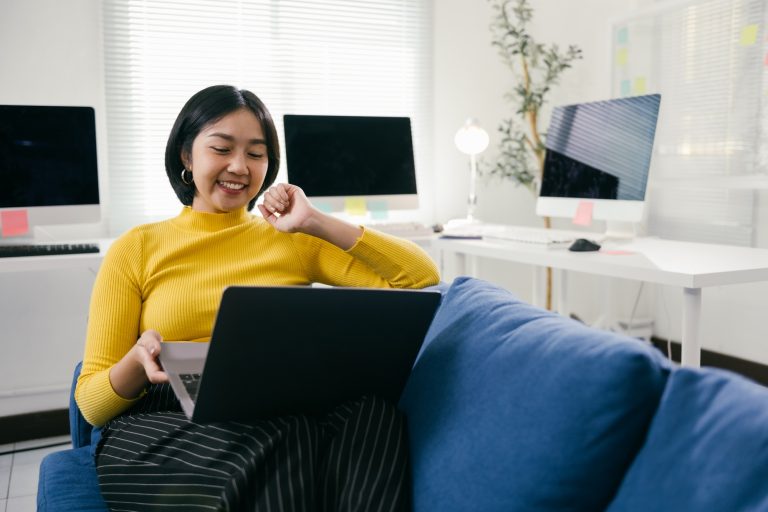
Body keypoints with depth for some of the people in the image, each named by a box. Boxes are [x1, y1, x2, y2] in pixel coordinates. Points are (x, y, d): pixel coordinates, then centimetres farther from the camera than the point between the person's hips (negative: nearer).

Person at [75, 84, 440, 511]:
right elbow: (91, 403, 5)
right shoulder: (135, 250, 8)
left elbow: (422, 278, 3)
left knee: (368, 411, -30)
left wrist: (316, 223, -2)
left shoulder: (295, 241, 12)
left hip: (284, 424, 3)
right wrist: (138, 362, -19)